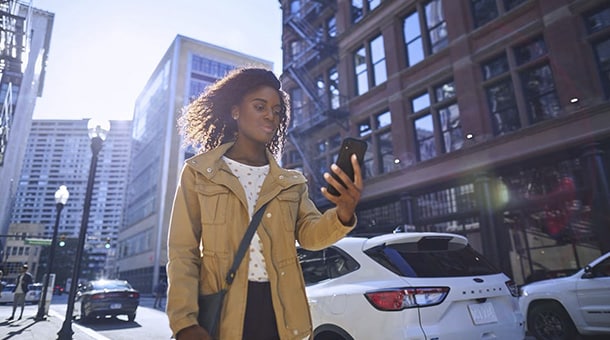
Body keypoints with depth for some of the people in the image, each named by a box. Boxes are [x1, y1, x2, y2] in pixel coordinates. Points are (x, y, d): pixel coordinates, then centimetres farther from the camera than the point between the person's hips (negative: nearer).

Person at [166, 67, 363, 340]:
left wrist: (343, 215, -25)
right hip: (222, 314, -2)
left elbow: (310, 234, -4)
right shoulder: (198, 172, 2)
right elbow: (182, 252, -2)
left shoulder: (291, 182, 10)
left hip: (280, 311, 3)